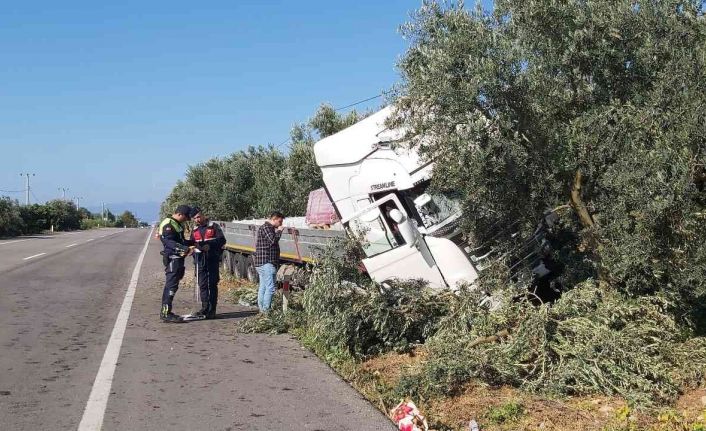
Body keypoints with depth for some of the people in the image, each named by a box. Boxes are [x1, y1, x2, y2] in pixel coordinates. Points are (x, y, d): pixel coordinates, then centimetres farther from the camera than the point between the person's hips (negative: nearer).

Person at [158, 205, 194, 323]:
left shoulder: (177, 224, 19)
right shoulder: (168, 224, -14)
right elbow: (169, 242, -24)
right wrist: (184, 248, -32)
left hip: (178, 258, 10)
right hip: (172, 259, -10)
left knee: (171, 285, 13)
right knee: (171, 286, -10)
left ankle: (165, 312, 20)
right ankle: (166, 314, -8)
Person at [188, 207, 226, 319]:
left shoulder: (213, 226, 0)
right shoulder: (194, 230, 16)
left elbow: (222, 240, -7)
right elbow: (191, 243, 20)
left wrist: (210, 245, -17)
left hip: (212, 259, -4)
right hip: (200, 260, 4)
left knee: (212, 285, -1)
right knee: (202, 285, 4)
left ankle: (212, 310, 2)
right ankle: (205, 309, 10)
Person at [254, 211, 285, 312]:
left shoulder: (269, 228, 22)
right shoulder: (265, 227, -11)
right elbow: (273, 240, -22)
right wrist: (279, 231, -10)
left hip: (262, 263, 11)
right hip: (266, 262, -11)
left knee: (263, 287, 12)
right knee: (270, 287, -12)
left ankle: (261, 308, 16)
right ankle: (266, 310, -12)